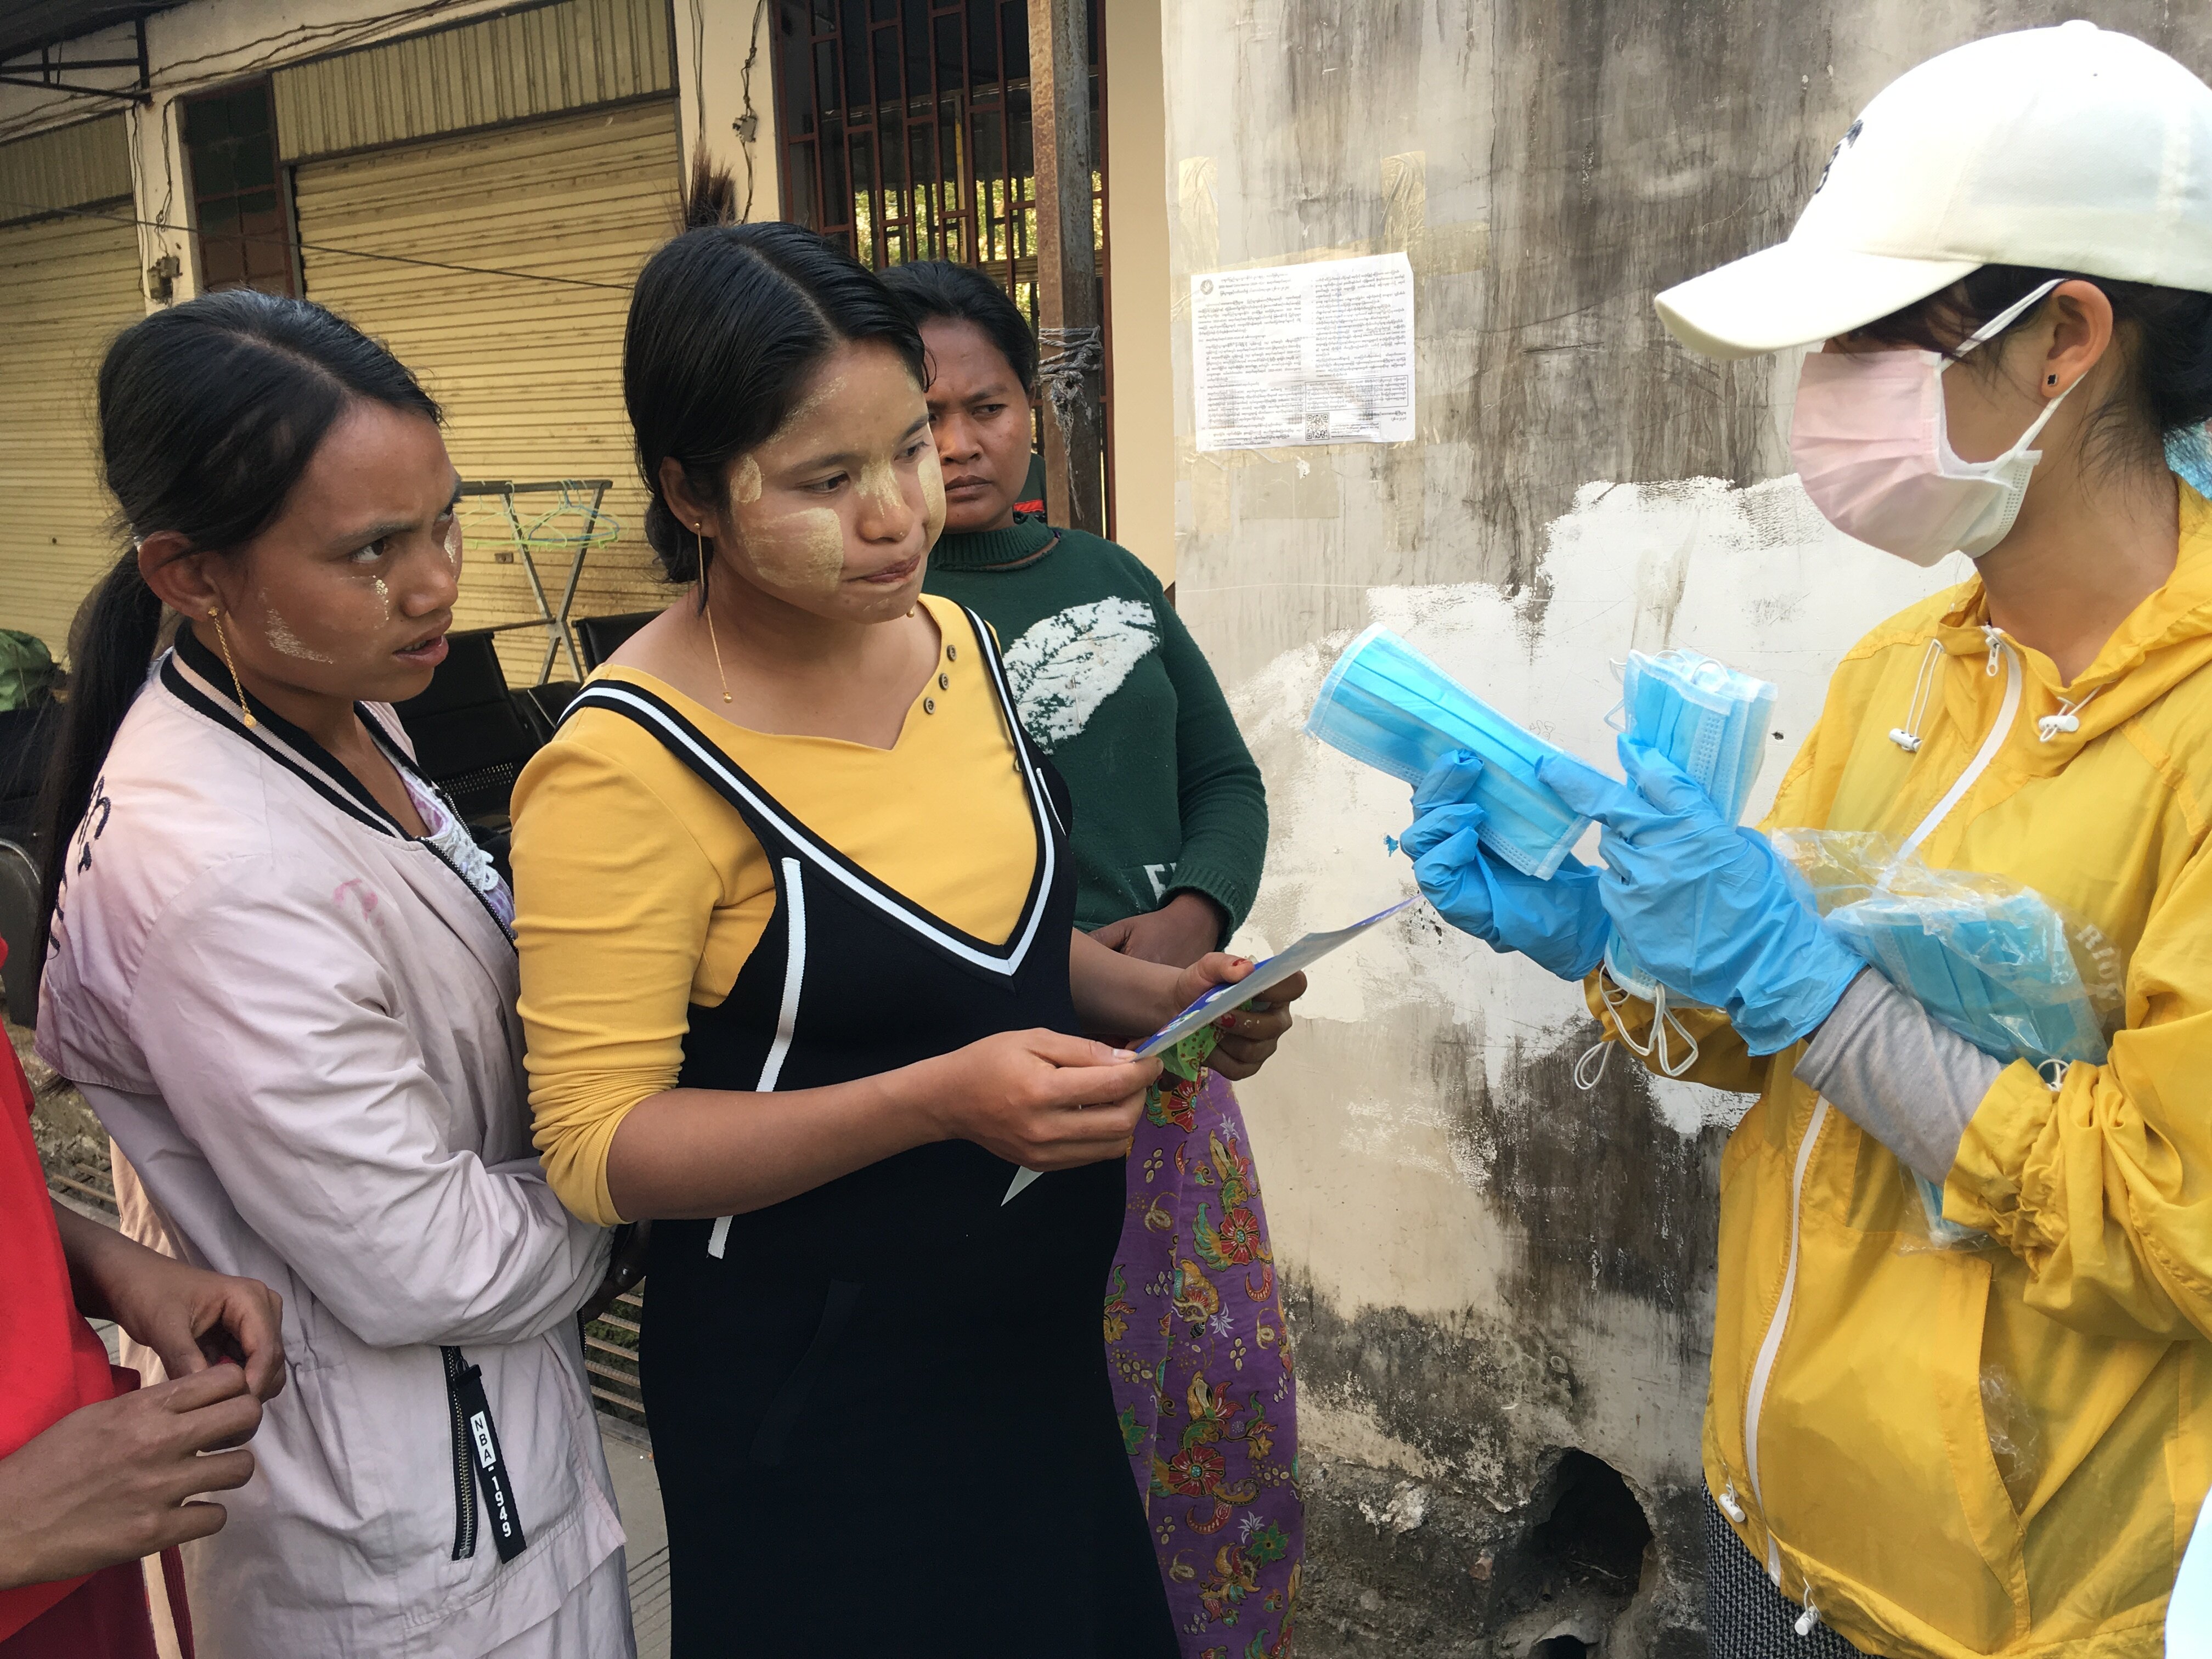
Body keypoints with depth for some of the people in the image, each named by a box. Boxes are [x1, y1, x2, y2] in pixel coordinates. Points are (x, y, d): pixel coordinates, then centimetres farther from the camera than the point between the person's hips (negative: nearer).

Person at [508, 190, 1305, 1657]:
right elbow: (602, 1143, -20)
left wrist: (1153, 995, -4)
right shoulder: (627, 768, -22)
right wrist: (939, 1101, -30)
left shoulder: (953, 639, -1)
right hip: (815, 1404, -6)